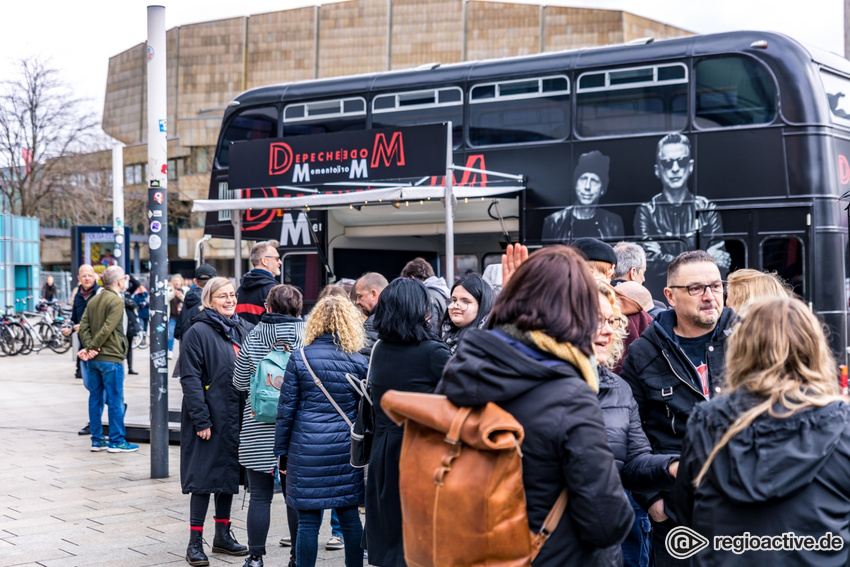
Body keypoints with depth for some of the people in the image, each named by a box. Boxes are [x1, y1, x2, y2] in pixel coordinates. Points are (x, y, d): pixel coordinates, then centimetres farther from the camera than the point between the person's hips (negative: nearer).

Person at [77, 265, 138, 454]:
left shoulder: (94, 300, 12)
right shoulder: (117, 301, -11)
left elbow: (83, 326, 3)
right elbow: (107, 329, -19)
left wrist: (89, 347, -7)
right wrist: (91, 348, -12)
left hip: (93, 359, 7)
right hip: (111, 358, -7)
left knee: (95, 398, 10)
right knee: (115, 400, -1)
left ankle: (97, 440, 15)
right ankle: (116, 441, 3)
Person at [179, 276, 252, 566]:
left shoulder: (244, 330, 9)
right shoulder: (198, 333, -10)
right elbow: (190, 379, -14)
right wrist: (200, 419, -19)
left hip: (237, 417, 6)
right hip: (211, 418, -6)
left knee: (230, 474, 14)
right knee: (205, 475, -2)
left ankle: (223, 535, 26)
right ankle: (195, 542, 6)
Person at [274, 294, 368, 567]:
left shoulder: (299, 358, -2)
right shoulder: (360, 362, 0)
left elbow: (286, 409, 0)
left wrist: (282, 450, 8)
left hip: (306, 447, -1)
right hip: (346, 449, 1)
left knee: (308, 521, 3)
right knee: (350, 517, 11)